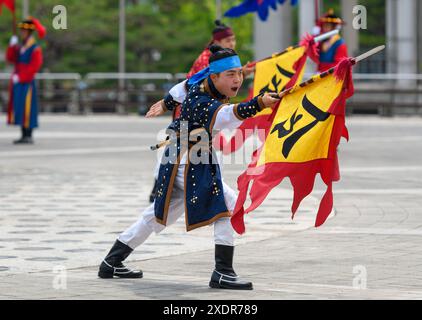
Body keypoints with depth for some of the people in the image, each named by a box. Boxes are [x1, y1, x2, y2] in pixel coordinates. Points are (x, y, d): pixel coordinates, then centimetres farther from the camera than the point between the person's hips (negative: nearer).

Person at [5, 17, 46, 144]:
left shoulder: (35, 49, -10)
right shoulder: (19, 47, 14)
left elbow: (35, 66, -17)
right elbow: (10, 58, 10)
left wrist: (20, 77, -18)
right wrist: (12, 46, -5)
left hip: (27, 83, -8)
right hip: (18, 83, 8)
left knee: (26, 110, -8)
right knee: (19, 109, 8)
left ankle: (29, 136, -6)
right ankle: (24, 136, 13)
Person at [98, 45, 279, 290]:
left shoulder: (203, 79, -3)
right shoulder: (203, 105, -29)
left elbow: (185, 87, 19)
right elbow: (230, 115, -50)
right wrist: (259, 104, -66)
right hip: (189, 166, -10)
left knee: (159, 215, 21)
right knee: (229, 205, -18)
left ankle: (112, 263, 32)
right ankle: (222, 273, -20)